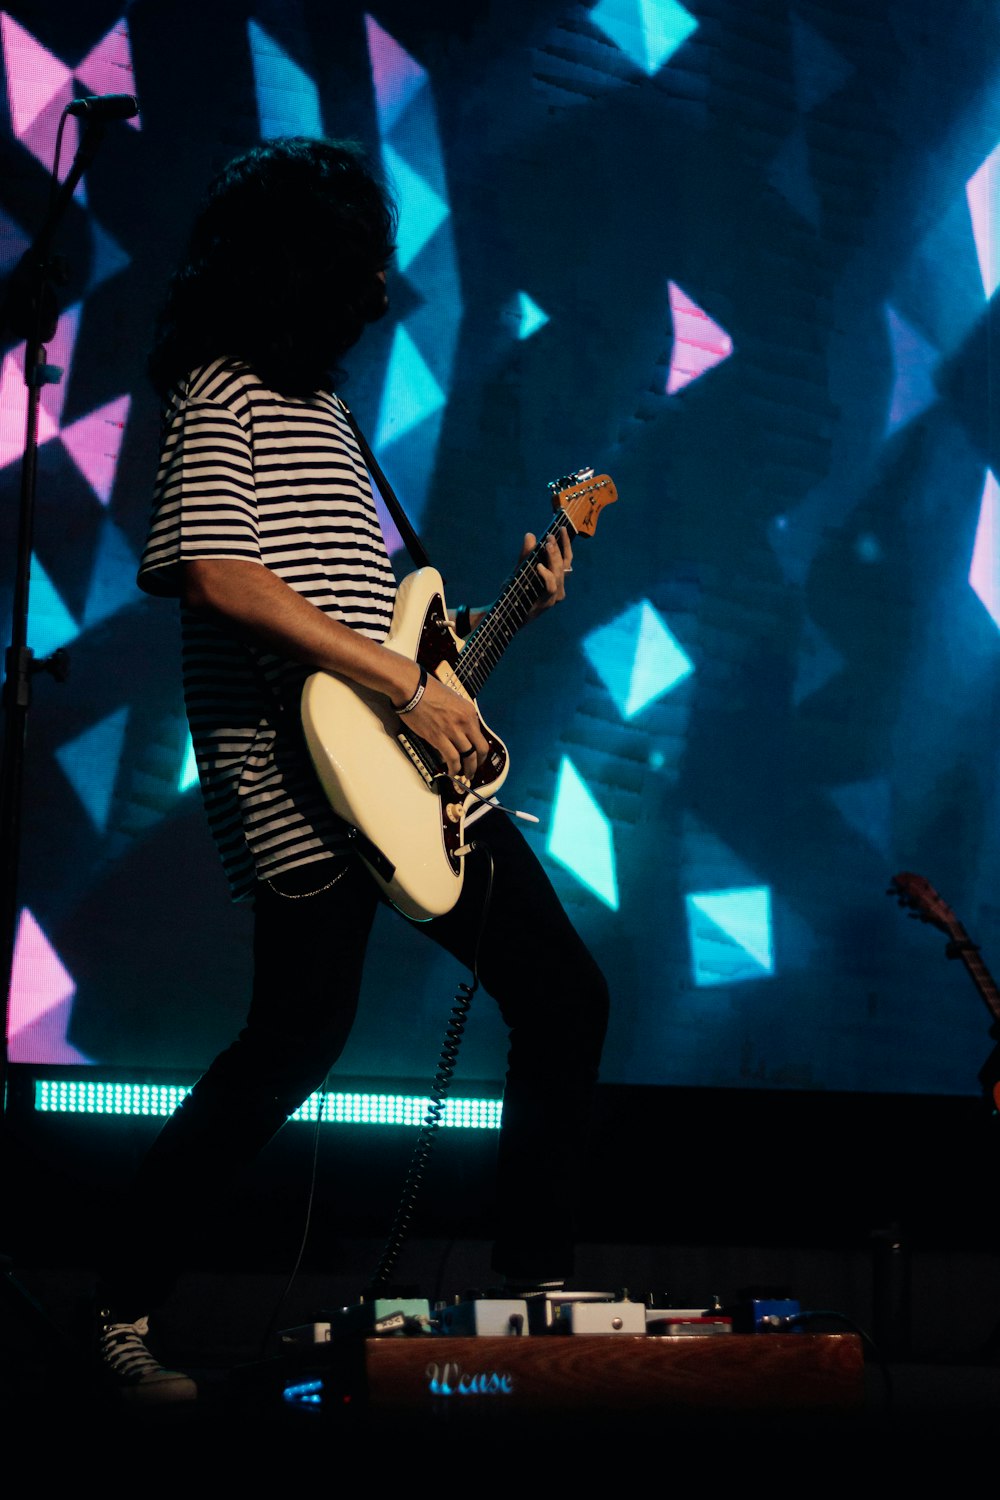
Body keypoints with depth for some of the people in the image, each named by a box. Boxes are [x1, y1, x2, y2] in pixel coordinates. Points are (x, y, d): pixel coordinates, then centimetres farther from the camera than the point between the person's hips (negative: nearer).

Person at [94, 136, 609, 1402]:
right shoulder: (218, 393, -6)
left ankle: (534, 1273, 18)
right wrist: (407, 686, -20)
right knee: (297, 1040, -11)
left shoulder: (321, 403, 22)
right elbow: (216, 576, -21)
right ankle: (122, 1307, 4)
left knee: (564, 997, 7)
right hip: (295, 783, -9)